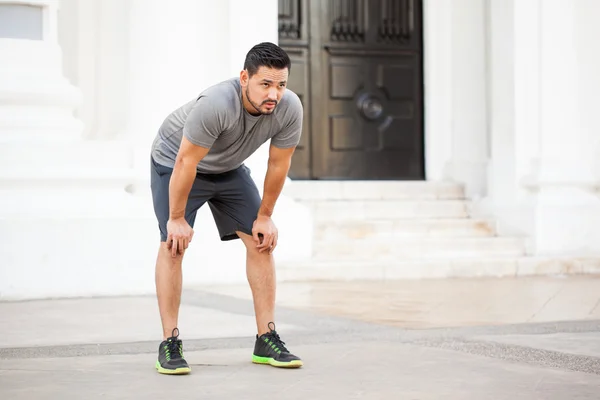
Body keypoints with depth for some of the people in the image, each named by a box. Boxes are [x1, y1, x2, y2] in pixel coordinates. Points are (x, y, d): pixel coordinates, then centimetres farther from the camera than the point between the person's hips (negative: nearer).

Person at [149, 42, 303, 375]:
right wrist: (177, 219, -23)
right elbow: (186, 163, -32)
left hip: (229, 168, 5)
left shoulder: (289, 109, -26)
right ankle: (170, 344, -11)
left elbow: (278, 165, -12)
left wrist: (265, 216, -4)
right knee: (174, 244, -18)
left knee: (262, 241, -4)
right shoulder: (216, 105, -41)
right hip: (175, 160, -5)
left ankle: (266, 340, 0)